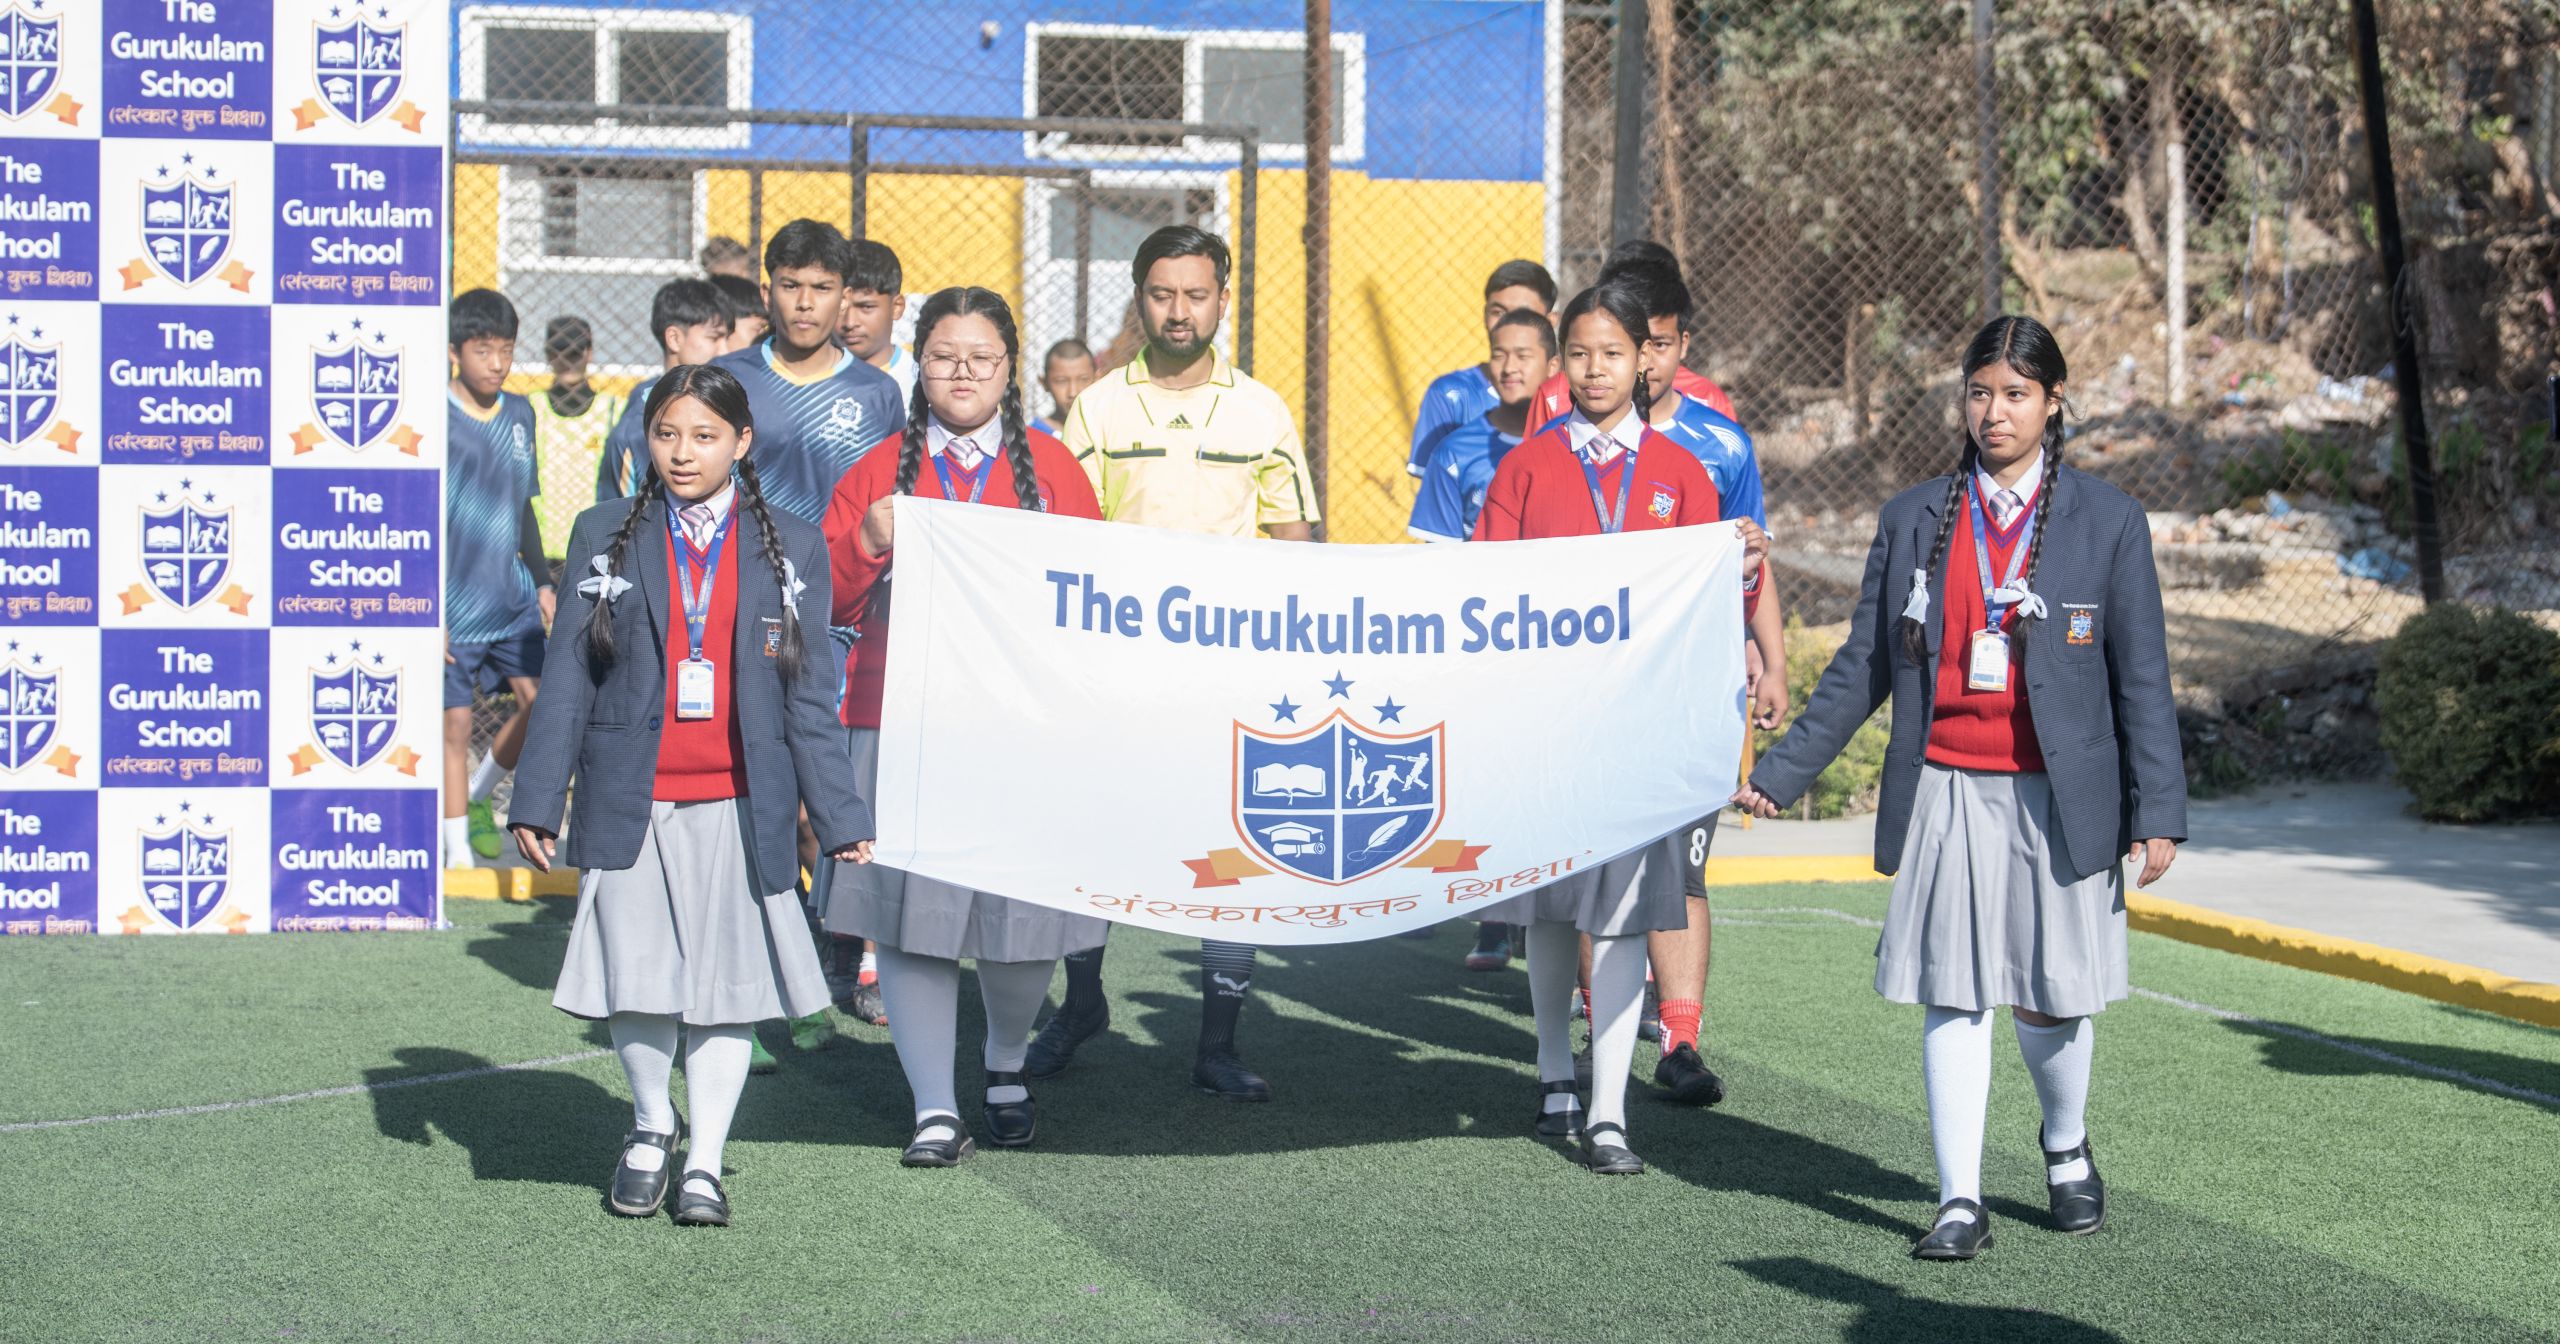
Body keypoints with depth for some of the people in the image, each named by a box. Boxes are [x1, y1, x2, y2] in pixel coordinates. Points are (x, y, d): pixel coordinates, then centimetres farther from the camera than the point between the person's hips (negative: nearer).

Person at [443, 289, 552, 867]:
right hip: (455, 605, -5)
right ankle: (458, 851, 10)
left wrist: (543, 581, 19)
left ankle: (478, 794, 22)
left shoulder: (520, 413, 9)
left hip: (513, 597, 5)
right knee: (456, 722, 1)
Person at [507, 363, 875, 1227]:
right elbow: (568, 677, 5)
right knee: (635, 980, 0)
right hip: (629, 803, 0)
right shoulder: (605, 537, 6)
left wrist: (838, 815, 1)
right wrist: (537, 799, -1)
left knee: (726, 980, 2)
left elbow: (807, 697, 6)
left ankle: (704, 1164, 14)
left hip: (740, 808, 0)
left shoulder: (792, 549, 6)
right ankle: (650, 1127, 26)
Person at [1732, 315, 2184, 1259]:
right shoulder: (1914, 518, 7)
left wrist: (2157, 813, -5)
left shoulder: (2107, 522, 1)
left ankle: (2066, 1147, 34)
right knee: (1953, 997, 0)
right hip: (1944, 794, 1)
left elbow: (2142, 677, 1)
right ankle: (1960, 1203, 6)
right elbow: (1864, 666, 11)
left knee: (2049, 998, 5)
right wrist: (1780, 774, 10)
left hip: (2055, 796, -1)